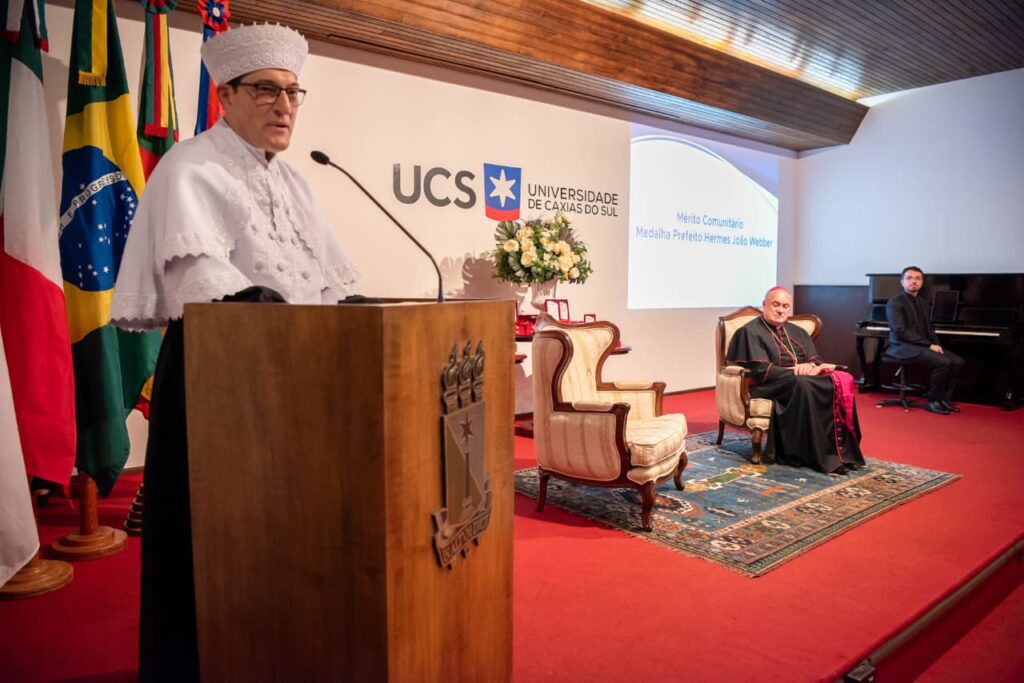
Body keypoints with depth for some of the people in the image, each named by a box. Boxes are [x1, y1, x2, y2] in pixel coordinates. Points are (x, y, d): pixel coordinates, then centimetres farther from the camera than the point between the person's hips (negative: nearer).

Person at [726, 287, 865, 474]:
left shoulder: (797, 332, 21)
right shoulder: (751, 332, -2)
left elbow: (815, 361, 11)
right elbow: (762, 371, -12)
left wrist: (811, 367, -13)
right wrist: (797, 371, -15)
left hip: (801, 381, 6)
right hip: (770, 386, -6)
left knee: (842, 381, -21)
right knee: (804, 386, -37)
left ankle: (843, 451, -24)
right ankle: (822, 456, -32)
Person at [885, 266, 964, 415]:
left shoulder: (922, 303, 18)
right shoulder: (895, 303, -9)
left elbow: (929, 327, 20)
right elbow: (900, 331, -19)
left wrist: (936, 344, -2)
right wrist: (929, 345, -19)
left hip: (923, 345, 8)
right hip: (903, 346, -8)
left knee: (958, 361, -9)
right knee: (943, 362, -26)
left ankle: (944, 399, 1)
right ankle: (933, 401, -11)